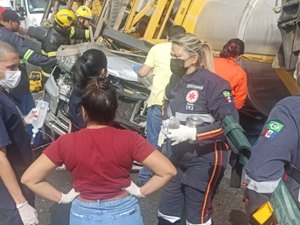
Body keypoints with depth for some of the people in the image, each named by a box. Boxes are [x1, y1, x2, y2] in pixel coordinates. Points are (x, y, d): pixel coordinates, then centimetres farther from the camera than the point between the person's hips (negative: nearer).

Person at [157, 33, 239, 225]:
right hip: (179, 156, 7)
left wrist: (192, 133, -26)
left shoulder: (213, 83, -21)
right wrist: (166, 124, 2)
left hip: (205, 160, -7)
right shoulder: (176, 79, 3)